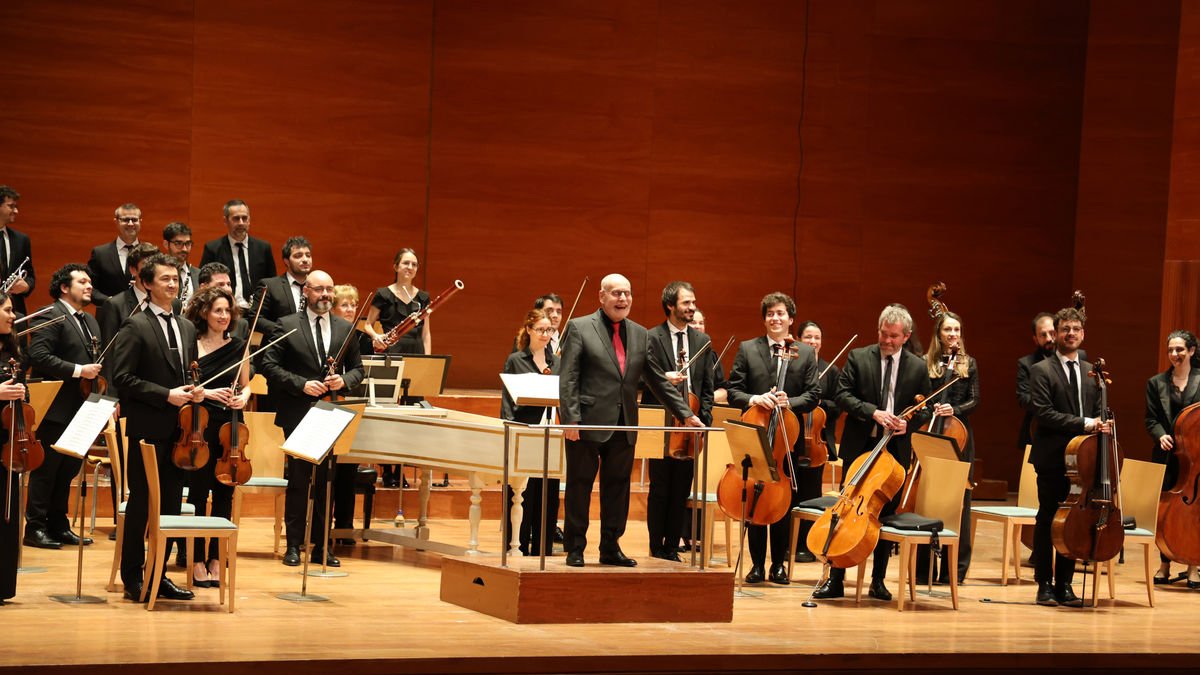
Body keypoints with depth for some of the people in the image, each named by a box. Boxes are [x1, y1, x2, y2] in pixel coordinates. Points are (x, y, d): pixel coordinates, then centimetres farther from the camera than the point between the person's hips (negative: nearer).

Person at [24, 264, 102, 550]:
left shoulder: (90, 321, 18)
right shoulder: (51, 316, -11)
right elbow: (39, 356, -21)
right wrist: (78, 371, -23)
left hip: (80, 409, 9)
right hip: (56, 408, -9)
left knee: (68, 469, 12)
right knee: (46, 469, -3)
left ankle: (59, 526, 19)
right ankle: (35, 528, 2)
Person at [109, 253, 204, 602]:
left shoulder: (187, 328, 14)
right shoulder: (135, 327, -7)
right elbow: (123, 378, -13)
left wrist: (194, 391, 1)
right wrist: (166, 395, -18)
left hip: (178, 429, 7)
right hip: (148, 428, -7)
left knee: (171, 504, 9)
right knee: (141, 504, 0)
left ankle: (158, 574, 17)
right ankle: (132, 577, 8)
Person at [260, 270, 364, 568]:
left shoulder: (346, 328, 9)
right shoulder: (287, 326, -1)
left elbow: (357, 368, 12)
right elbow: (270, 366, -5)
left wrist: (344, 381, -10)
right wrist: (301, 384, -17)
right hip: (298, 415, -3)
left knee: (325, 481, 7)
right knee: (298, 480, 2)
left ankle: (321, 546, 14)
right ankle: (294, 544, 10)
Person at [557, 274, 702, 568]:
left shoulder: (639, 334, 12)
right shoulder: (579, 328, -3)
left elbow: (657, 379, 14)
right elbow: (567, 378, -8)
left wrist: (686, 414, 9)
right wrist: (570, 419, -16)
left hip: (624, 426, 5)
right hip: (589, 422, -5)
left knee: (617, 486, 9)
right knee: (579, 485, 3)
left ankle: (610, 548, 18)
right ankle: (575, 548, 11)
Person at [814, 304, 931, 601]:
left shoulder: (917, 367, 4)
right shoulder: (858, 357, 0)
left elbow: (923, 409, 8)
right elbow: (843, 395, -5)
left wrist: (907, 423, -14)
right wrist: (872, 412, -20)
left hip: (895, 450, 1)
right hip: (859, 446, -1)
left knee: (886, 514, 6)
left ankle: (878, 581, 17)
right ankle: (835, 579, 7)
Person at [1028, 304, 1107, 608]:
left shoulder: (1091, 372, 15)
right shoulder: (1042, 371, -3)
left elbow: (1097, 412, 16)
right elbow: (1044, 412, -13)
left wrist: (1101, 425, -8)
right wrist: (1084, 423, -18)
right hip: (1052, 458, -4)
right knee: (1048, 520, 1)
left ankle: (1064, 584, 12)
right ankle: (1045, 584, 8)